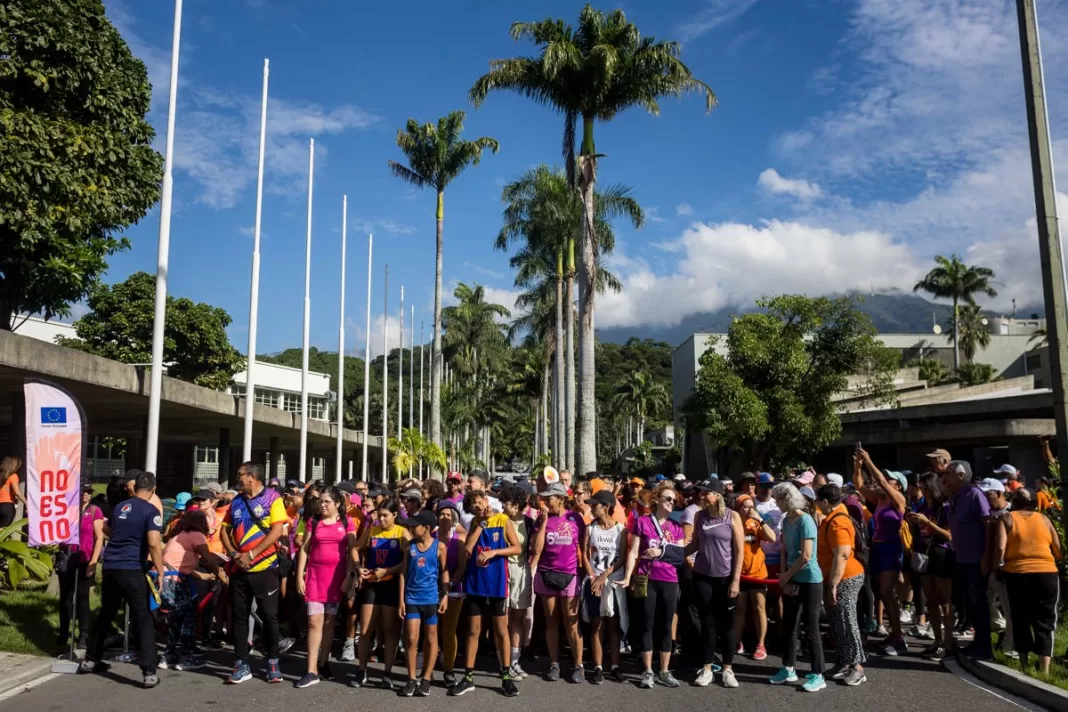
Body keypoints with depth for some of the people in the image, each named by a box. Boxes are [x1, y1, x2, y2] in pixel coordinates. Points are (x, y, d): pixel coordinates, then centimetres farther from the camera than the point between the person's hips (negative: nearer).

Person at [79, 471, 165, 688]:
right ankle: (149, 672, -7)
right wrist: (160, 571, -12)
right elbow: (153, 543, -20)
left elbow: (106, 530, 33)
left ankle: (90, 660, 35)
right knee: (144, 620, -3)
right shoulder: (151, 511, -8)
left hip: (110, 566, 7)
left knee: (105, 614, 23)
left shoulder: (120, 506, 13)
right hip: (132, 569, -6)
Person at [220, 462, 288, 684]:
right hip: (239, 568, 5)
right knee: (239, 617, 8)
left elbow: (277, 531, -14)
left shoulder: (272, 498, -7)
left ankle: (272, 662, 15)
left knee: (269, 616, 2)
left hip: (265, 568, -5)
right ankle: (241, 665, 17)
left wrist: (251, 555, -16)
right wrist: (234, 554, -6)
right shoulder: (236, 501, 10)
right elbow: (225, 530, 11)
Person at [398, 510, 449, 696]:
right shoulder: (409, 546, 2)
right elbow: (403, 573, 3)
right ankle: (412, 679, 10)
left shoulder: (439, 546, -4)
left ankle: (427, 678, 17)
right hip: (412, 598, 1)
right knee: (412, 639, -1)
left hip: (431, 598, -1)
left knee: (431, 639, 7)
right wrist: (401, 599, 0)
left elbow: (444, 572, 1)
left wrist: (445, 596, -5)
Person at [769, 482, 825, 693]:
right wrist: (784, 577, -2)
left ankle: (818, 675, 11)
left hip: (810, 581, -8)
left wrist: (786, 575, -10)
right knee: (788, 625, 13)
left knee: (811, 628, 0)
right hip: (792, 580, 8)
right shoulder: (786, 519, 5)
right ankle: (788, 669, 25)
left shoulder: (805, 520, -18)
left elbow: (806, 556, -21)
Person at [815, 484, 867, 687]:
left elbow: (841, 557, -26)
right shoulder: (832, 518, 12)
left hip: (845, 579, -10)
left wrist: (832, 586, -24)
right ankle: (846, 663, 21)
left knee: (846, 623, -4)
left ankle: (857, 667, 4)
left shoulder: (837, 523, -21)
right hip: (839, 579, 10)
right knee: (839, 623, 14)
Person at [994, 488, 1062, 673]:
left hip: (1016, 575, -1)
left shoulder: (1006, 518, 3)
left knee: (1020, 621, 12)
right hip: (1046, 574, 1)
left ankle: (1025, 667, 19)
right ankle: (1044, 670, 0)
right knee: (1044, 622, 7)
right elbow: (1059, 552, 9)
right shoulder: (1043, 518, 10)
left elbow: (1000, 548, -9)